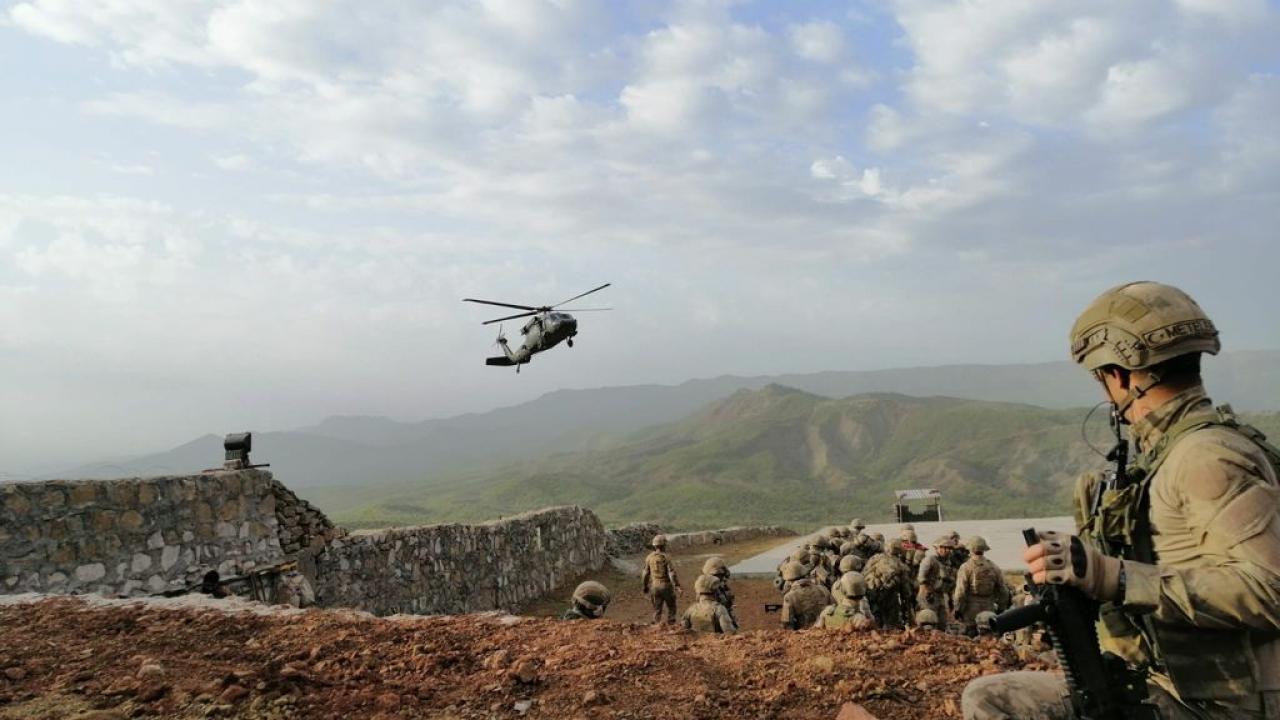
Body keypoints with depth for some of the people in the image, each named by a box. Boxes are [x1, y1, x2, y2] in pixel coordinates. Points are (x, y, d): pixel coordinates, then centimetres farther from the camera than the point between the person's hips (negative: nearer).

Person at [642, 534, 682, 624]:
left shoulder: (649, 558, -1)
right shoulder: (666, 558, -13)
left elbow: (645, 574, 5)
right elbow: (672, 573, -19)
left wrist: (645, 587, 17)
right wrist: (678, 586, -19)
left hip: (654, 587, 3)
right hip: (666, 586, -3)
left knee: (657, 610, 11)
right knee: (671, 608, 12)